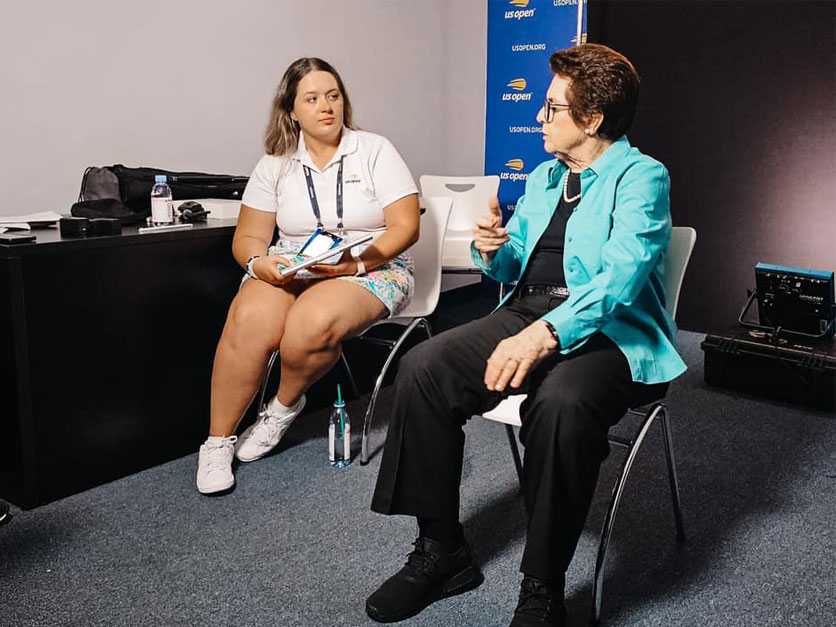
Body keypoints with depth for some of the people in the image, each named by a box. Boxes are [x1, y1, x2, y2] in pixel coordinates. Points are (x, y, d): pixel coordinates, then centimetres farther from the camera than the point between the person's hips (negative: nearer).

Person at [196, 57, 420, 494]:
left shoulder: (375, 151, 3)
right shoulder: (275, 165, 10)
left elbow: (405, 226, -5)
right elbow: (247, 238, 9)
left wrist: (357, 263, -21)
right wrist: (259, 263, -16)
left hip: (371, 269, -2)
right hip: (290, 270, 3)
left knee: (313, 323, -36)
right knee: (249, 320, -31)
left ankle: (284, 406, -4)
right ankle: (218, 442, -14)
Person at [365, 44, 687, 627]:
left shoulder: (642, 177, -4)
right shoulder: (543, 177, 21)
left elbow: (619, 276, -20)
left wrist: (545, 335, -35)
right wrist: (492, 250, 1)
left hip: (608, 331, -6)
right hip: (527, 314, 7)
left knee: (561, 402, -39)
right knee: (422, 368, -17)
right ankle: (442, 553, -5)